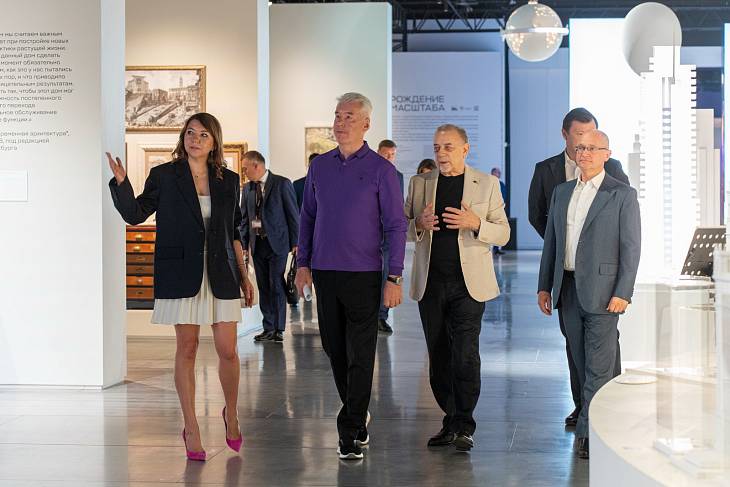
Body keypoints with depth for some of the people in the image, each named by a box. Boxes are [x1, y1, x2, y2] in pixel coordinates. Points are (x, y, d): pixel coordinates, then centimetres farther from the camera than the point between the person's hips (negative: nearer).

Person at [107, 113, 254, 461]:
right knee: (186, 349, 3)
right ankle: (191, 428, 13)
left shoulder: (228, 180, 9)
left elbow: (234, 233, 13)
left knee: (227, 351, 0)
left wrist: (243, 276, 12)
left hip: (220, 274, 2)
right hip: (181, 275, -2)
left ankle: (231, 413, 25)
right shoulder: (164, 176, 2)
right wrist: (121, 182, -15)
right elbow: (135, 214, 0)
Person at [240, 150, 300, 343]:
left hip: (277, 242, -5)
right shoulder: (247, 188, 11)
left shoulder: (282, 184, -5)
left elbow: (293, 214, -4)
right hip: (257, 244, 5)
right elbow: (244, 219, 14)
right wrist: (243, 244, 6)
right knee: (263, 287, 7)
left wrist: (295, 243, -7)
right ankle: (268, 328, 12)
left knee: (276, 286, -6)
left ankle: (278, 329, 0)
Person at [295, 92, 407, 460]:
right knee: (334, 348, 12)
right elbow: (307, 217, 16)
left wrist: (394, 278, -11)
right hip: (324, 273, 5)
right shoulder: (319, 167, 10)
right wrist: (303, 263, 8)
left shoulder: (381, 170, -3)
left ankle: (352, 430, 3)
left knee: (360, 355, -3)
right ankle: (357, 414, 30)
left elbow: (396, 226, -5)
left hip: (363, 274, -4)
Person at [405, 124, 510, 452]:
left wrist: (476, 223, -15)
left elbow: (503, 234, 3)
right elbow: (402, 229, 11)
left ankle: (464, 426, -2)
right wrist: (419, 225, -11)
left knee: (466, 355, -11)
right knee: (439, 358, 7)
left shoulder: (487, 184, 4)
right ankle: (451, 421, 18)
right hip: (430, 283, 3)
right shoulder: (419, 184, 9)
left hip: (469, 283, -3)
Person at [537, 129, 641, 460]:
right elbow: (551, 242, 16)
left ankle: (589, 431, -2)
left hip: (601, 290, -5)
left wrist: (623, 293, -13)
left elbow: (631, 247, -6)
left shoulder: (622, 195, -2)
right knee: (582, 363, 11)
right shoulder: (561, 192, 14)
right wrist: (544, 285, 11)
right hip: (568, 289, 6)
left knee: (599, 365, -5)